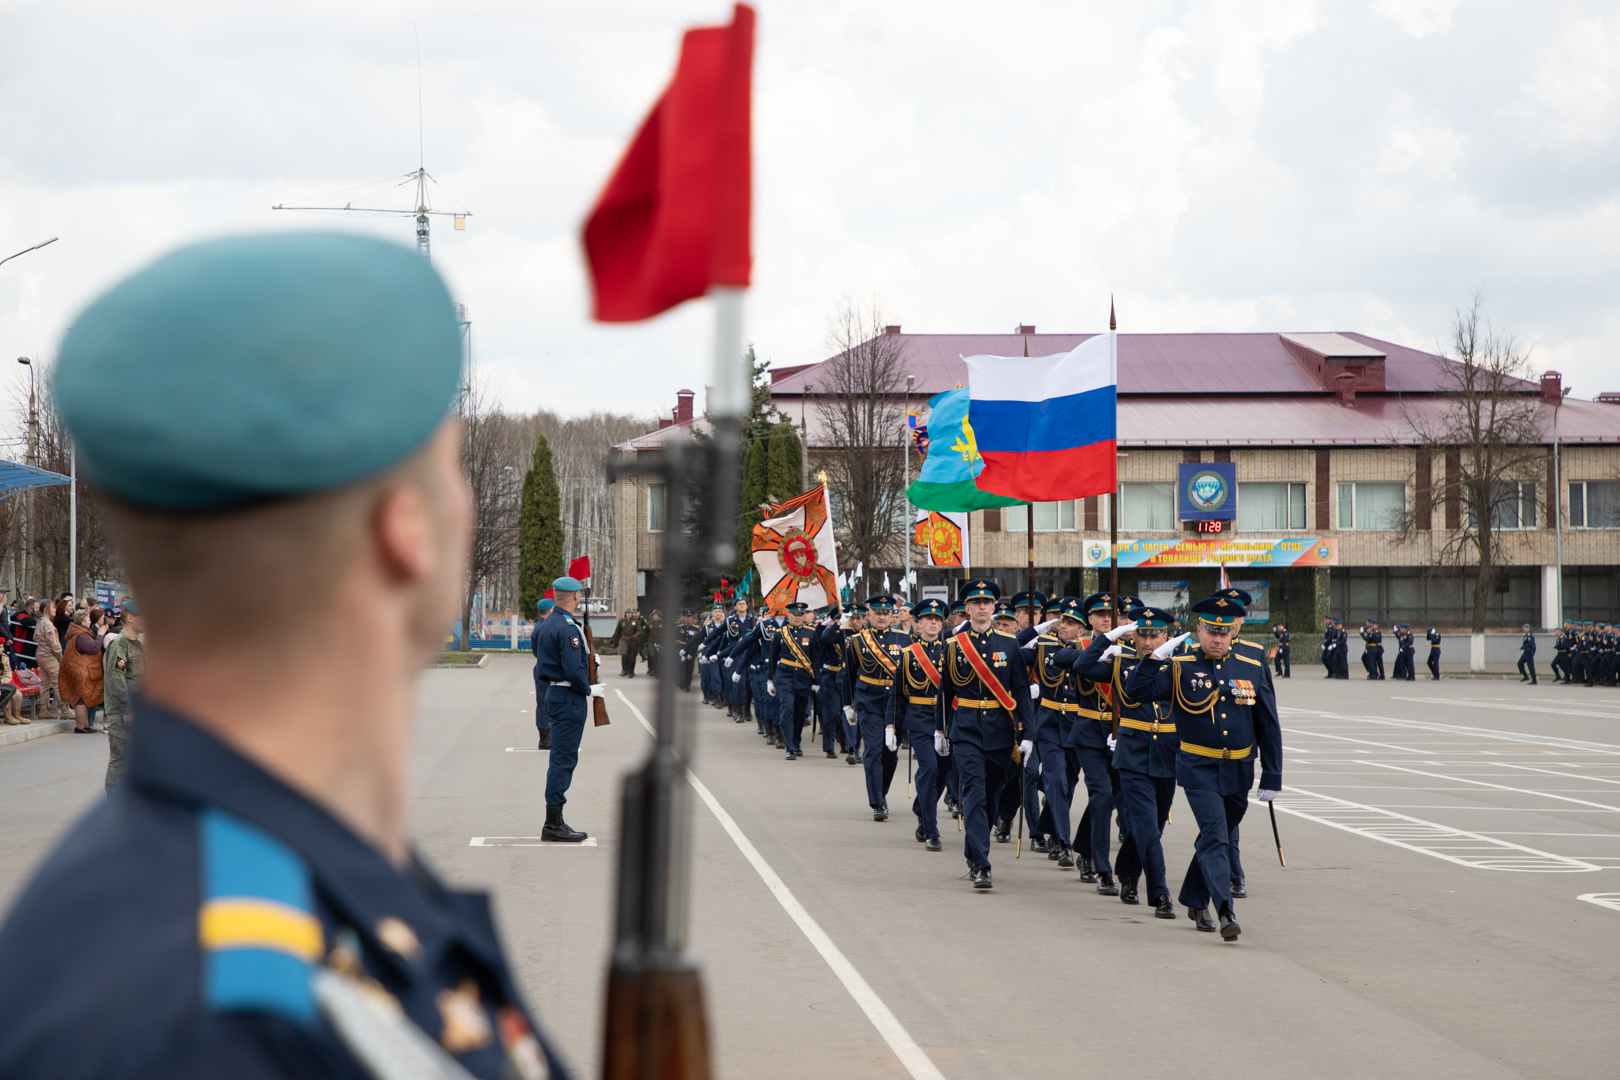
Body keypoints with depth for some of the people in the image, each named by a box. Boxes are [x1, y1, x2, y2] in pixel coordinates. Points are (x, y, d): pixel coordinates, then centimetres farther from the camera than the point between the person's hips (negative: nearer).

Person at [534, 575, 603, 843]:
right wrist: (590, 690, -8)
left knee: (561, 759, 13)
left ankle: (554, 823, 16)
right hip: (569, 699, -10)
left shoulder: (548, 623, 13)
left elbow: (540, 660, 20)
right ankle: (554, 824, -6)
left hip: (553, 693, 10)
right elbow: (574, 670, -24)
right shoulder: (568, 628, -18)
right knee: (564, 759, -7)